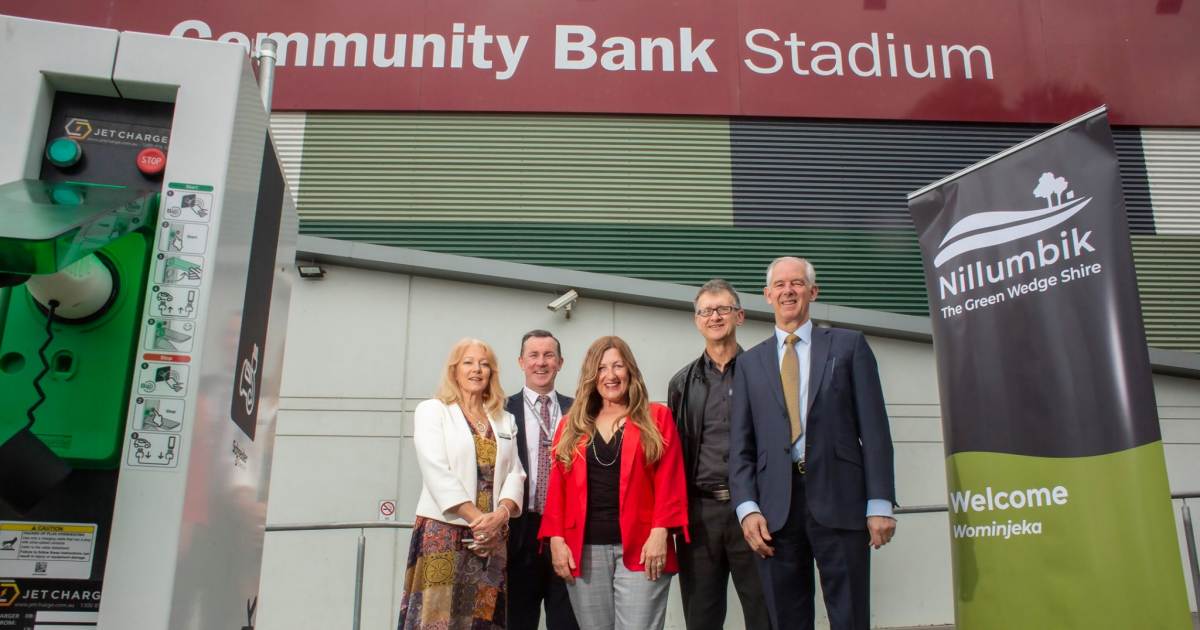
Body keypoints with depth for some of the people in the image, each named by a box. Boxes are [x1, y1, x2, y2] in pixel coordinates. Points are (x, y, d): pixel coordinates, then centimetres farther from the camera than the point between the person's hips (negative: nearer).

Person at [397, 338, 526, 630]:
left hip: (492, 536, 4)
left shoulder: (505, 420, 16)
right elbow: (437, 473, -9)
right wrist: (477, 518, -15)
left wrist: (500, 515, -13)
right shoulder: (432, 410, 3)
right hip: (443, 532, -4)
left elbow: (514, 474, 7)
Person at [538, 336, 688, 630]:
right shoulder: (571, 425, 12)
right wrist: (556, 538, -2)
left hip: (640, 546, -2)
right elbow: (557, 486, 8)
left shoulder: (656, 418, 6)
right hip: (583, 549, 3)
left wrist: (660, 532, -12)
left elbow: (669, 480, -2)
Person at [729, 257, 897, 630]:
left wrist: (880, 504, -5)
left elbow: (874, 429, 2)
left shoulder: (849, 345, 8)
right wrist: (748, 508, -4)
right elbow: (741, 444, 9)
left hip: (839, 501, -2)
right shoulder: (750, 362, 13)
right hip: (776, 508, 2)